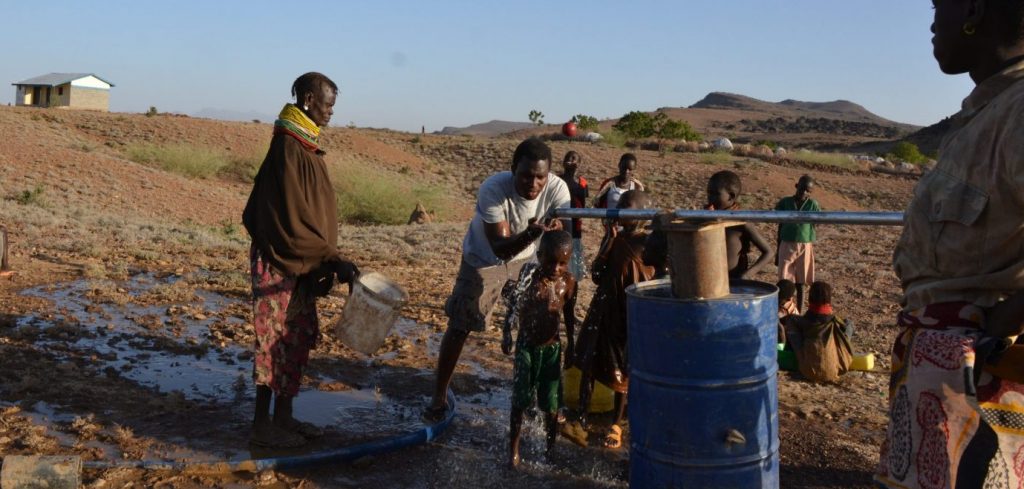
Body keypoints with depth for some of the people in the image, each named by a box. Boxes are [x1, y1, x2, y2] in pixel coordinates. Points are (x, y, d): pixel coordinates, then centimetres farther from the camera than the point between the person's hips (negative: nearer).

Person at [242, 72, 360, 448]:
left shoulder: (304, 145, 11)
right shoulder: (288, 149, -19)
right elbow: (293, 218, -24)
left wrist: (326, 260, 17)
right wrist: (333, 259, -24)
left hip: (299, 263, 9)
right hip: (280, 263, -9)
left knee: (299, 337, 15)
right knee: (276, 341, 0)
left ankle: (283, 416, 26)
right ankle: (262, 425, 13)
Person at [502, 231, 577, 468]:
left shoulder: (568, 282, -6)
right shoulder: (529, 275, -13)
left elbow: (569, 315, 6)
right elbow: (514, 306, -6)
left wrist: (571, 345, 12)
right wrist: (507, 335, -12)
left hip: (552, 348, 1)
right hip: (526, 346, -1)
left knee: (551, 402, 9)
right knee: (520, 400, 5)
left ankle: (551, 446, 28)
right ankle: (513, 448, 18)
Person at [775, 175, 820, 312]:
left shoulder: (813, 204, -3)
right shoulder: (785, 202, -2)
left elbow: (813, 227, 3)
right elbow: (780, 226, 6)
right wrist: (778, 248, 8)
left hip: (805, 247, 0)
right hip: (787, 245, 0)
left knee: (800, 282, 7)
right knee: (784, 281, -3)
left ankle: (799, 313, 16)